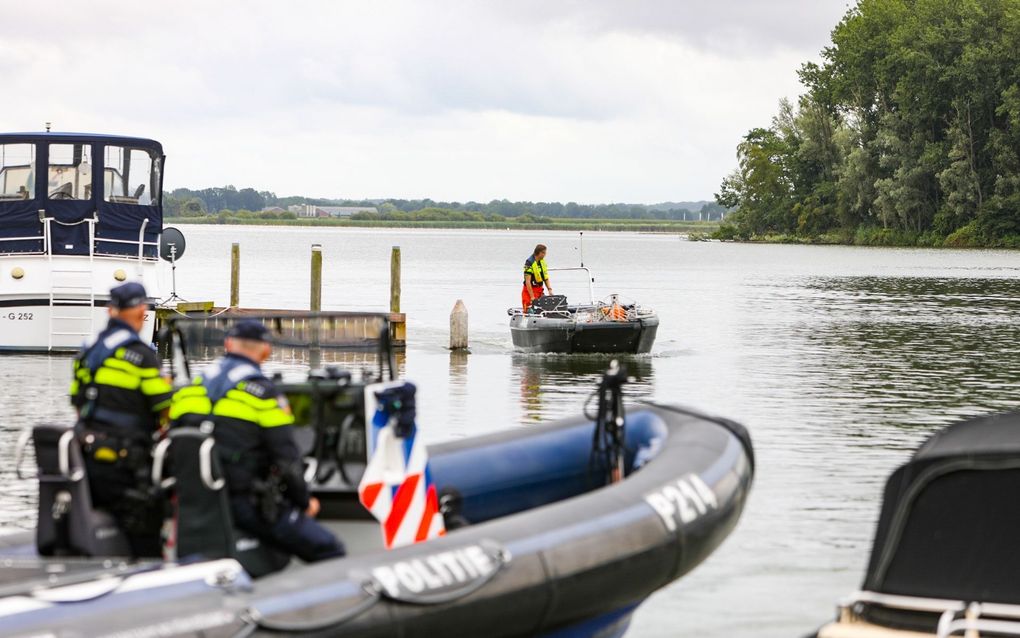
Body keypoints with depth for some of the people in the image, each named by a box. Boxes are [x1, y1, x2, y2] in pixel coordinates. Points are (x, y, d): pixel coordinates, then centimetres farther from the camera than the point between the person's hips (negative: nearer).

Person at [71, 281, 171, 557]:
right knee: (144, 534, -5)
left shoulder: (88, 352, 12)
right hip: (124, 460, -8)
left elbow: (78, 403, 16)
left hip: (87, 452, 8)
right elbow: (165, 408, -10)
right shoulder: (140, 354, -12)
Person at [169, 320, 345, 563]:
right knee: (328, 551, -4)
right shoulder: (263, 393, -8)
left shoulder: (188, 390, 9)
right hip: (247, 504, -7)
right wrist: (304, 502, 5)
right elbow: (286, 459, -11)